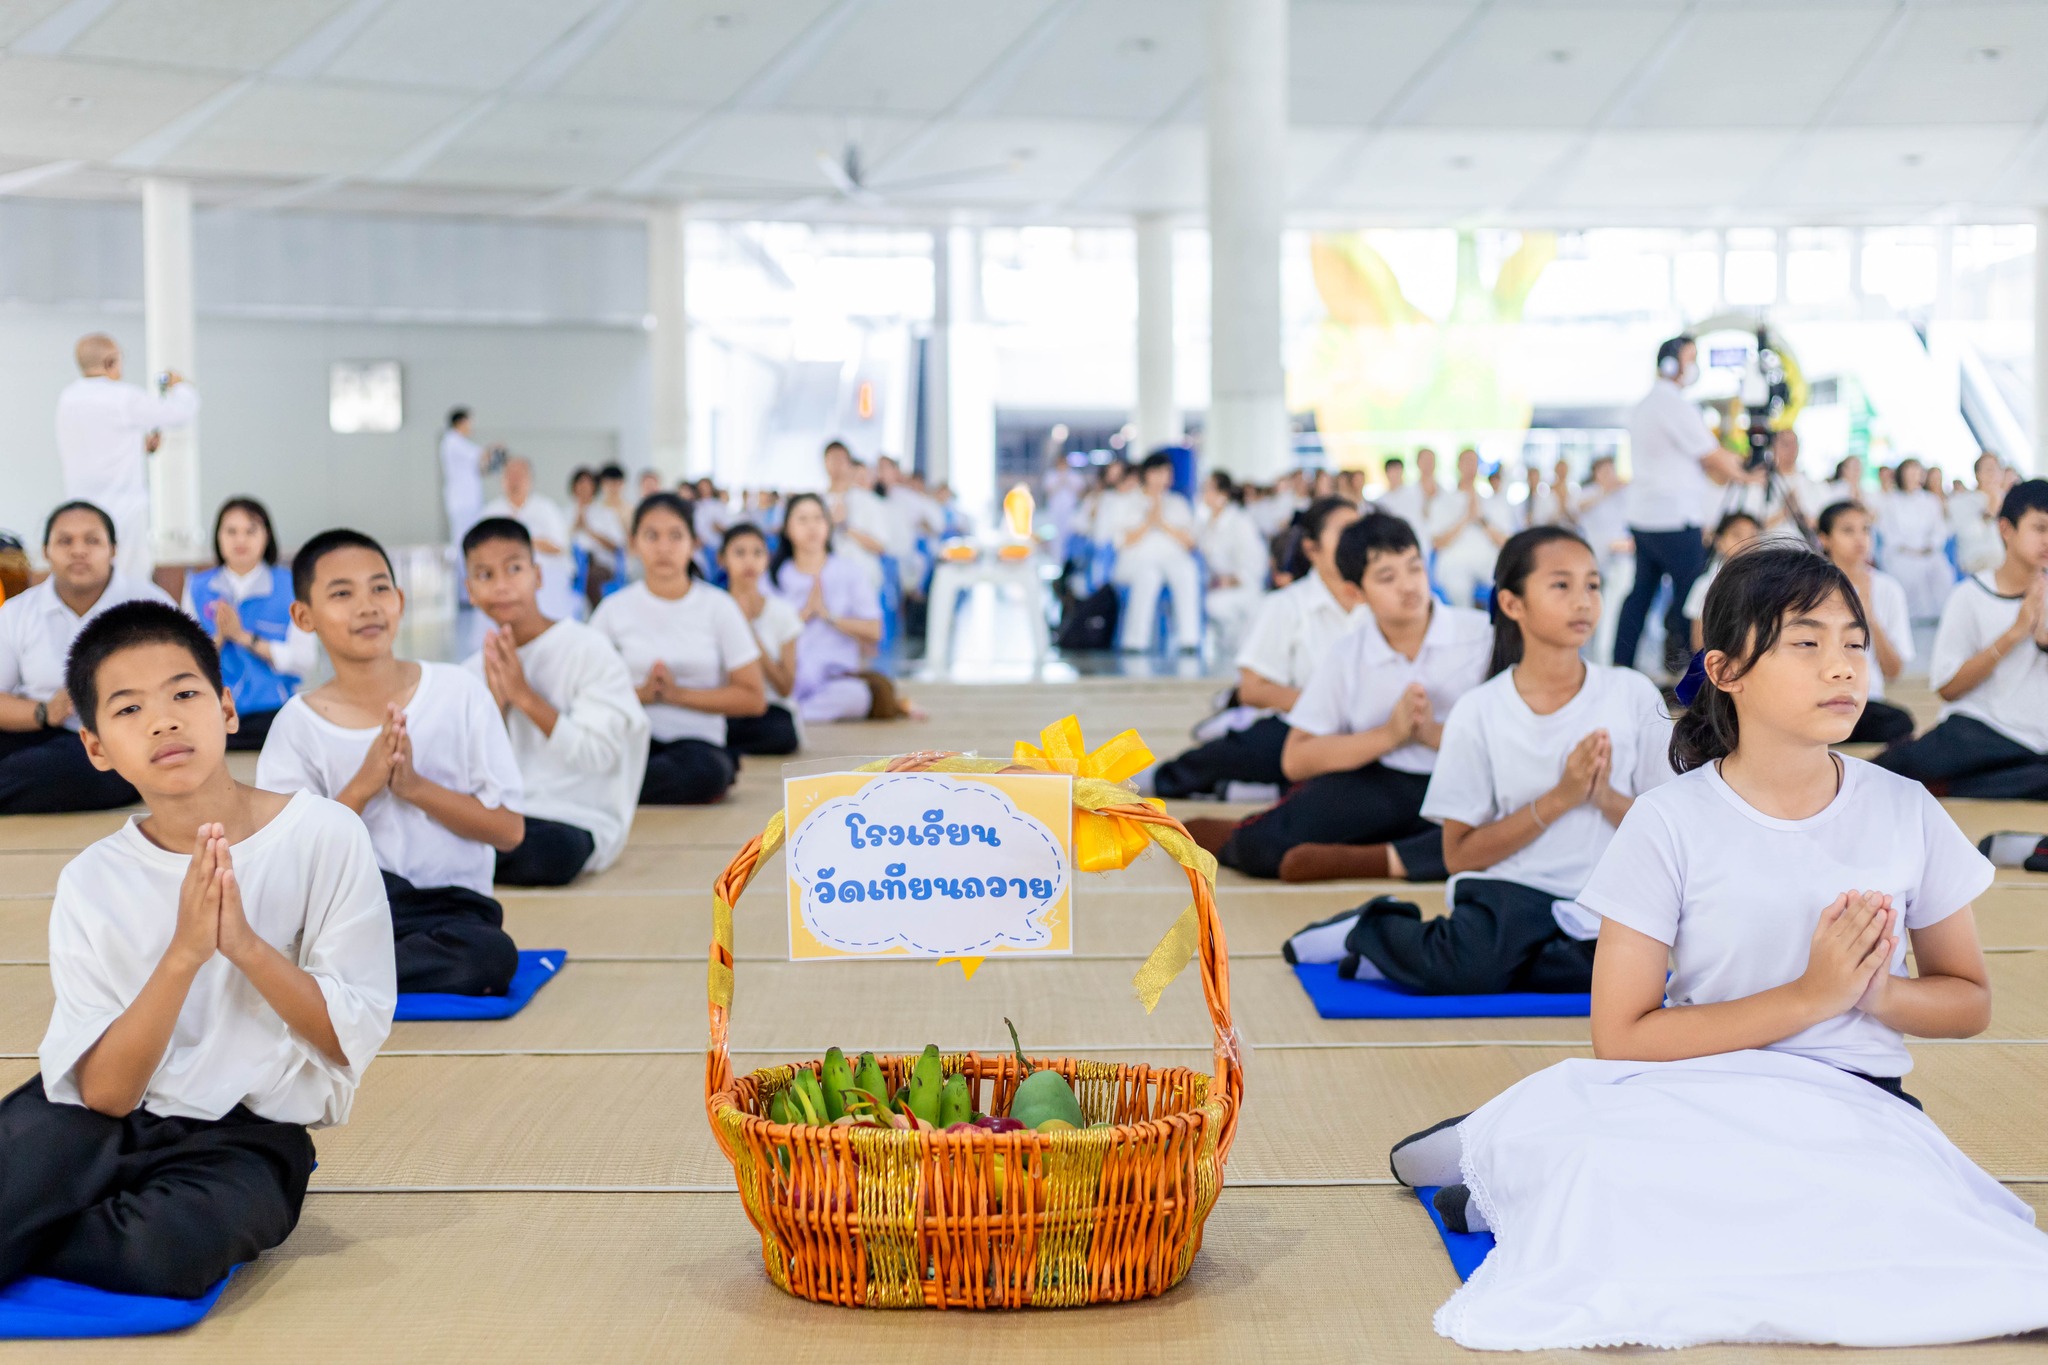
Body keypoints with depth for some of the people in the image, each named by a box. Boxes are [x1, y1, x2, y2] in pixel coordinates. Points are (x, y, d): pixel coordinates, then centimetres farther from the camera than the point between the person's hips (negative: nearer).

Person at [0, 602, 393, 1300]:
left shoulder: (325, 836, -8)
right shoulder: (91, 883, -3)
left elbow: (356, 1037, -8)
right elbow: (105, 1091, -9)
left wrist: (243, 942, -23)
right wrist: (185, 953, -23)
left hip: (249, 1132, -1)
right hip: (109, 1118, 1)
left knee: (168, 1248, -34)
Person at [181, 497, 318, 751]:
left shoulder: (290, 586, 2)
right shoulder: (198, 587, 9)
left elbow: (304, 659, -7)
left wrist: (244, 636, -12)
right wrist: (219, 637, -14)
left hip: (272, 713, -1)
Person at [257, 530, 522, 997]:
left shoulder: (458, 693, 0)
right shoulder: (299, 724, 0)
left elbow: (510, 831, -1)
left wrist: (416, 787, -15)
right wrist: (361, 788, -16)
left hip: (452, 903, 1)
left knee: (490, 955, -33)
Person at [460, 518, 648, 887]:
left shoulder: (590, 651, -4)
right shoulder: (472, 672, 11)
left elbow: (598, 755, -12)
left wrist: (524, 695, -14)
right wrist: (496, 703, -9)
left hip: (576, 821, -2)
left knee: (551, 846, -38)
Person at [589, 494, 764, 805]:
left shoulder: (717, 607, 2)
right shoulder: (615, 609, 5)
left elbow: (753, 699, -1)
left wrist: (678, 694, -10)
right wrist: (640, 694, -14)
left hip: (698, 741, 1)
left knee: (707, 771, -37)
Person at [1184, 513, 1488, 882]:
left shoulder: (1481, 634, -2)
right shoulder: (1347, 655, 5)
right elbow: (1295, 761, -1)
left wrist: (1434, 735, -21)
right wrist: (1389, 734, -12)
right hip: (1380, 788, 1)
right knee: (1260, 844, -24)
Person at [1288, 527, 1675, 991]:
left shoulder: (1633, 694, 2)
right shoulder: (1481, 712, -3)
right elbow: (1460, 855, -3)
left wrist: (1605, 797, -16)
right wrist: (1559, 798, -13)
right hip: (1509, 887, -3)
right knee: (1474, 965, -34)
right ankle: (1376, 927, 2)